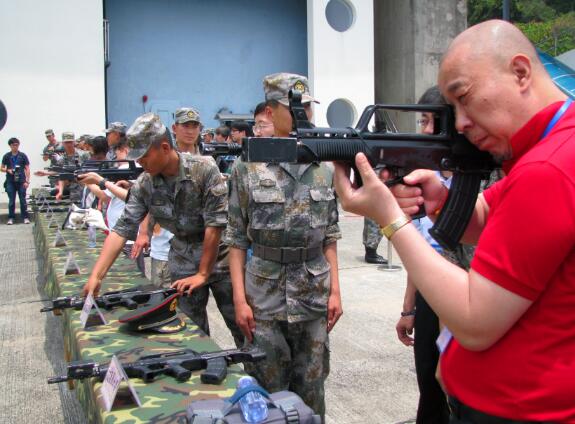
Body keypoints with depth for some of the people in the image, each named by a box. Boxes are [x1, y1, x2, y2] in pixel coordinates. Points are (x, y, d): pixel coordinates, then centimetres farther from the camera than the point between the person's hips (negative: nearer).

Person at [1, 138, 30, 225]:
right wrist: (8, 170, -10)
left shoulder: (23, 156, 3)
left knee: (23, 200, 1)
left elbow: (27, 169, 3)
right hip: (10, 182, 1)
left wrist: (27, 181, -4)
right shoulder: (6, 156, 6)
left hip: (21, 181, -1)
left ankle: (25, 217, 8)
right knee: (11, 201, 4)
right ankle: (11, 218, 11)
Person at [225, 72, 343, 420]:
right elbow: (237, 240, -3)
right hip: (265, 300, -2)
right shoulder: (248, 169, -4)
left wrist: (335, 290, 4)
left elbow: (329, 236, 9)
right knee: (270, 392, 9)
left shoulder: (324, 169, 5)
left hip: (315, 299, 3)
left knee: (311, 392, 13)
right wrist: (240, 299, -8)